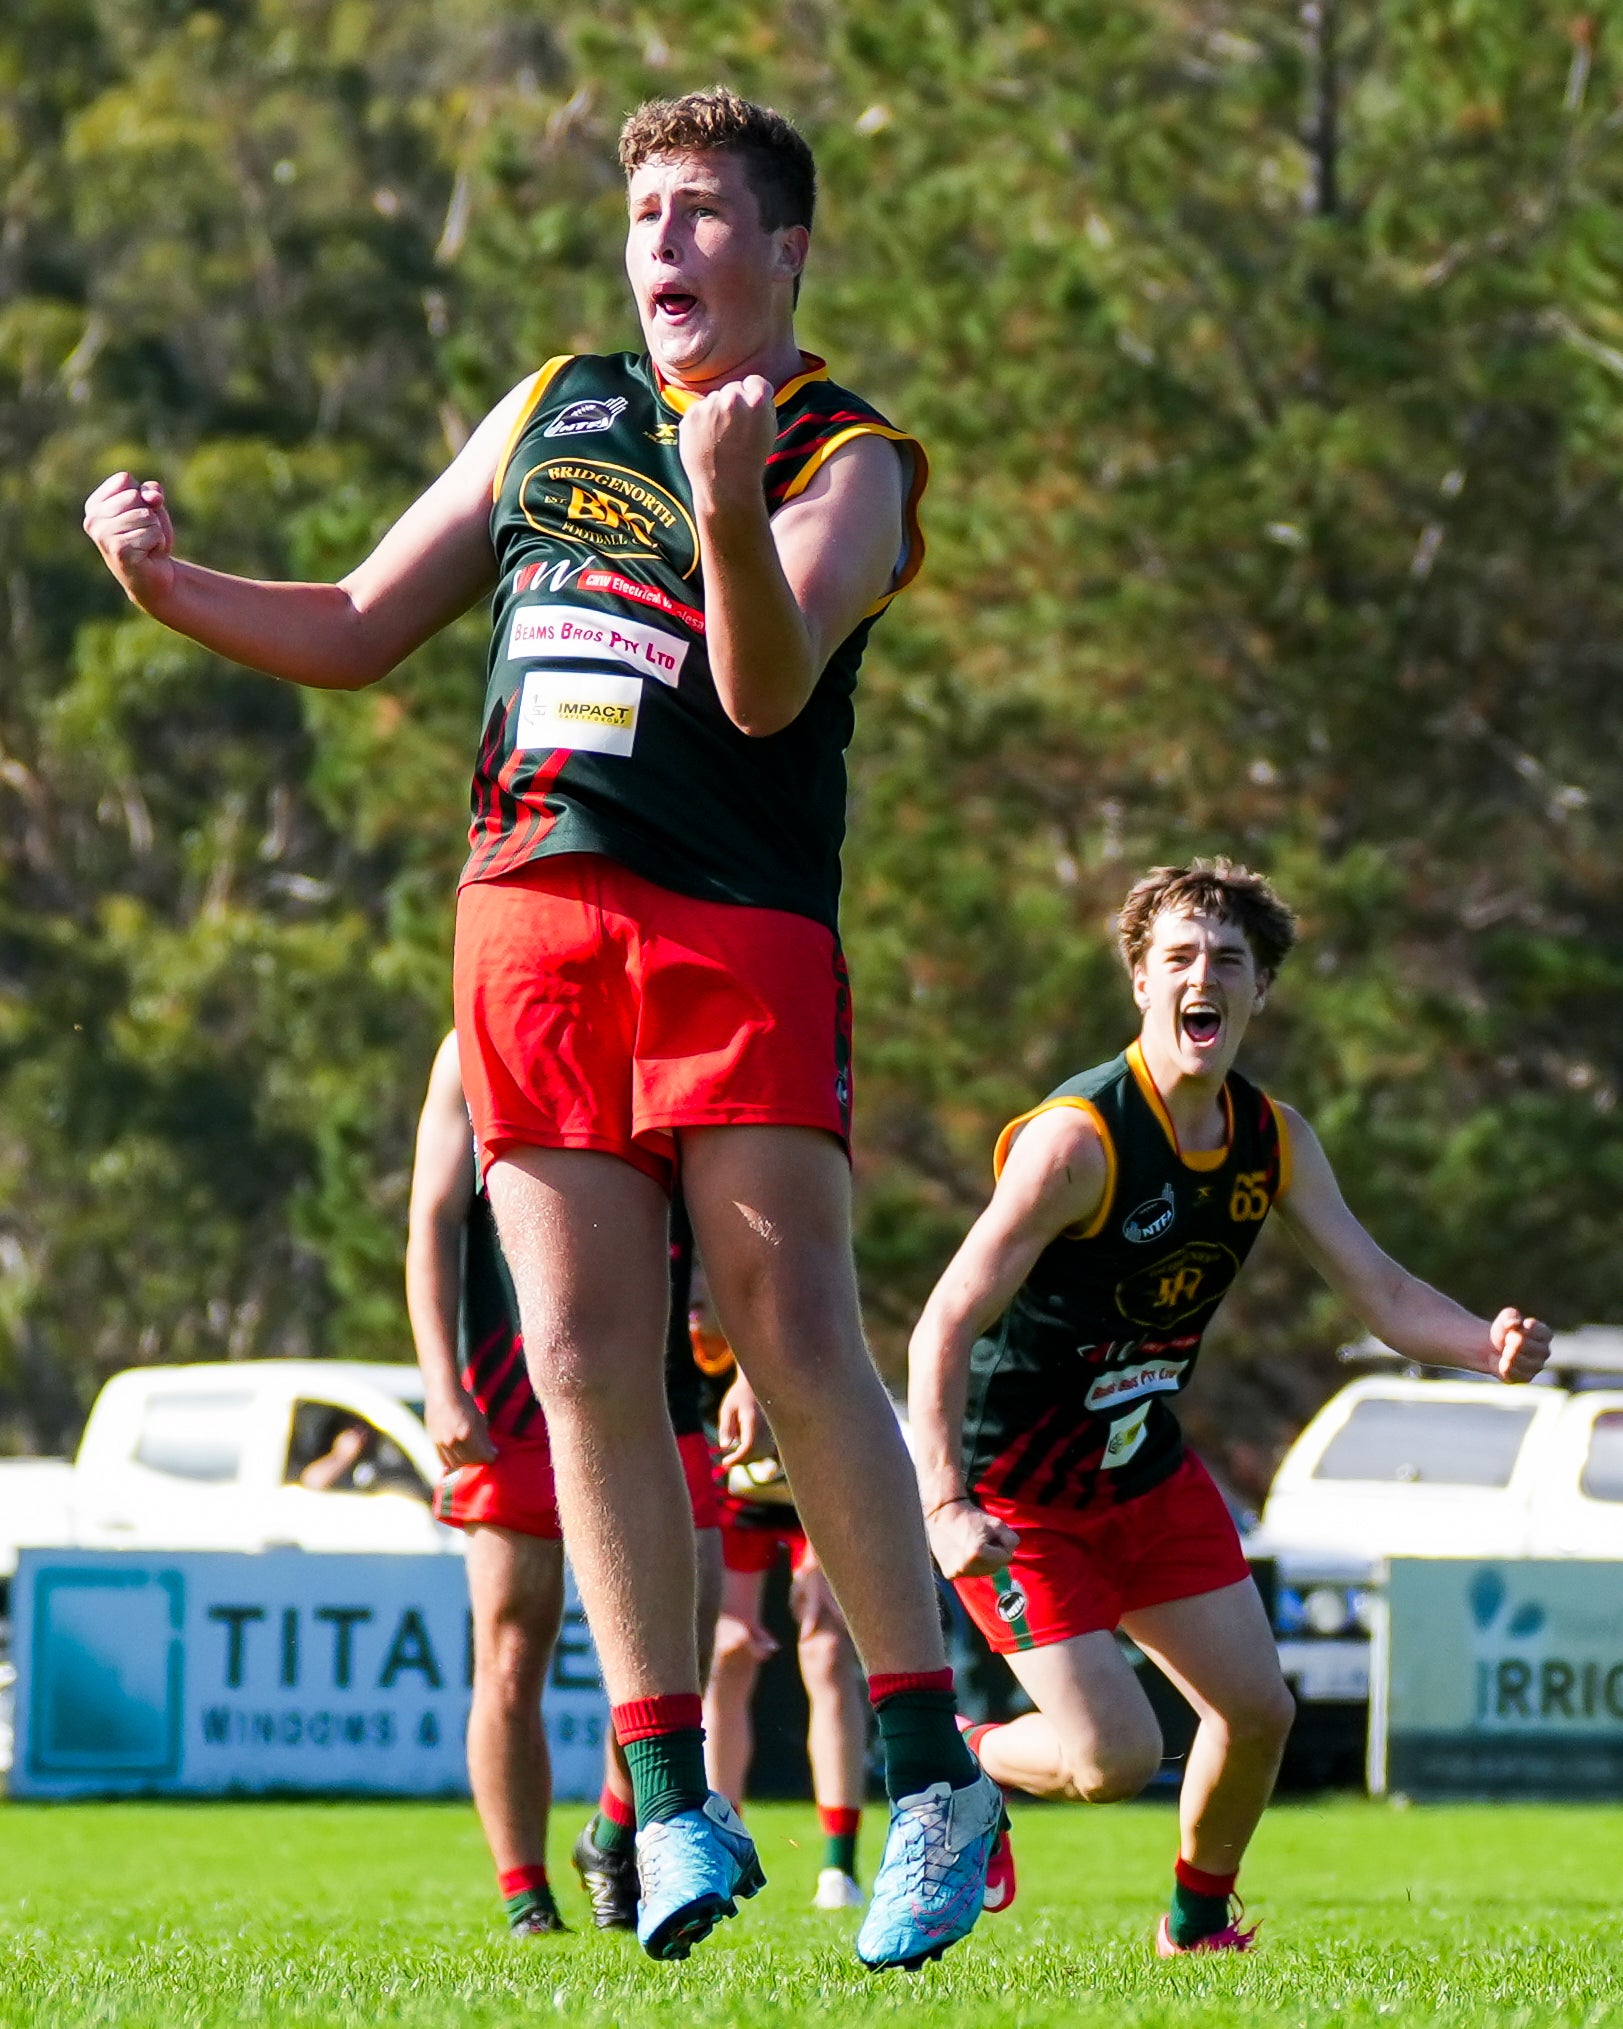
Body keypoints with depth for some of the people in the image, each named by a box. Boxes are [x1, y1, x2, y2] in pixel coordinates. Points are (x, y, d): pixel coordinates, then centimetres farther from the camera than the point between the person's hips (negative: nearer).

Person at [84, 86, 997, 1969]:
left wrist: (729, 514, -31)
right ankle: (673, 1807, 0)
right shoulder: (550, 414, 19)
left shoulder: (845, 460, 4)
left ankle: (933, 1776, -8)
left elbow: (766, 689, -14)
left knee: (795, 1341, -13)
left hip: (741, 935, -4)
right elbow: (356, 631, 24)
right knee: (585, 1364, -2)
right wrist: (172, 583, 8)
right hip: (529, 919, 4)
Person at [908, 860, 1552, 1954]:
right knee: (1117, 1759, -14)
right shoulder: (1078, 1138, -26)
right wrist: (946, 1507, -38)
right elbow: (946, 1324, -27)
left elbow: (1382, 1291, -4)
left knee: (1258, 1711, 2)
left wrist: (1490, 1344, -26)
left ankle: (1198, 1919, 28)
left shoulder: (1274, 1138, -3)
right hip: (1016, 1491, -7)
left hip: (1147, 1472, 7)